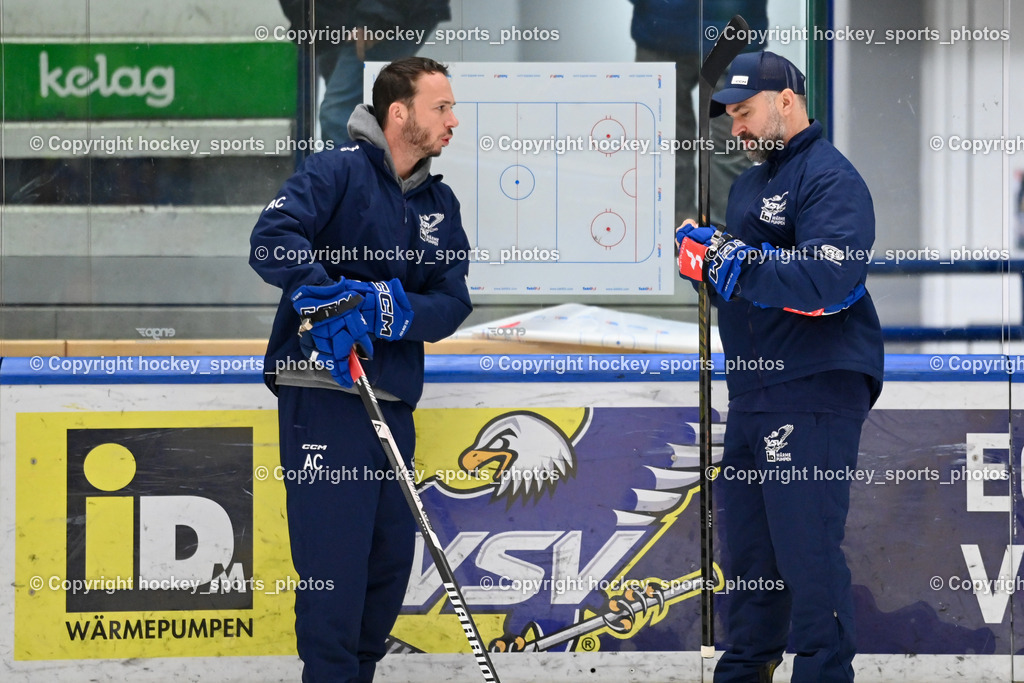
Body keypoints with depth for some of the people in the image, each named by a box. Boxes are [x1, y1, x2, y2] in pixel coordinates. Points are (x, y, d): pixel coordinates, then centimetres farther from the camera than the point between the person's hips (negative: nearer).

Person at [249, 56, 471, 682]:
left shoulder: (440, 204, 14)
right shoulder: (340, 171, -6)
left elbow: (451, 301, 4)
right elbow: (273, 237, -20)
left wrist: (394, 308, -16)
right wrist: (324, 293, -34)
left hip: (393, 398, 7)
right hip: (322, 391, -7)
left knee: (393, 558, 12)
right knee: (335, 560, -8)